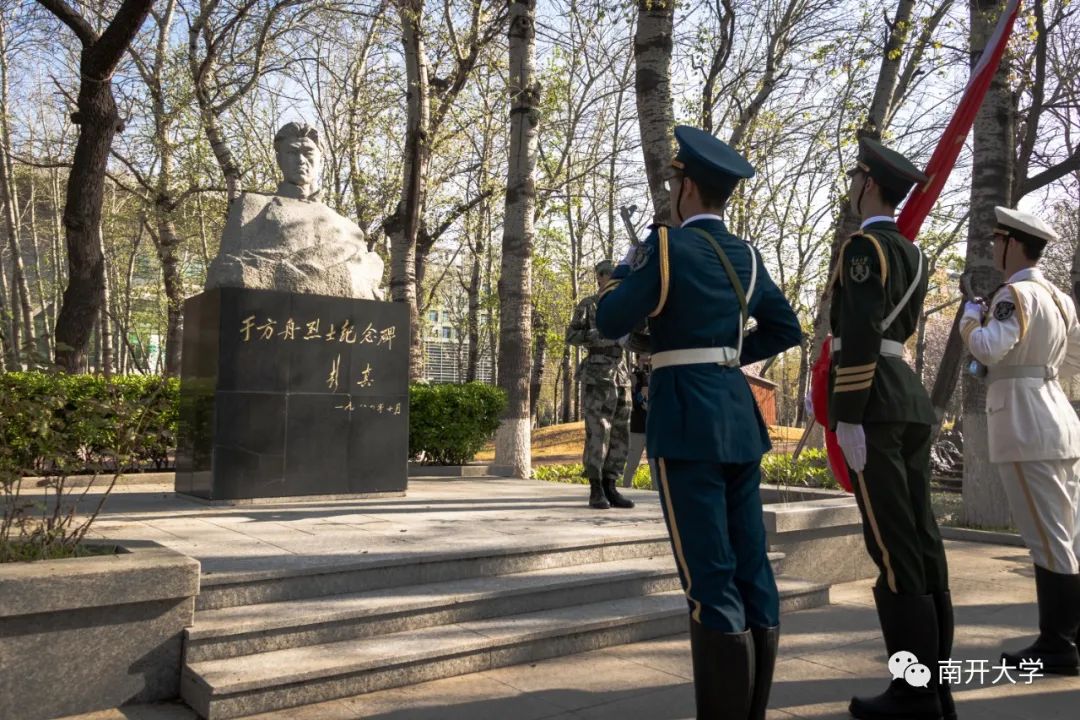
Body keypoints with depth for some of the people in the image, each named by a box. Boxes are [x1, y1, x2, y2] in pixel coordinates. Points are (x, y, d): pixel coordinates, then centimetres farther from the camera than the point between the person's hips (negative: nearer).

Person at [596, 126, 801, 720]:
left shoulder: (668, 244, -7)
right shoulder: (745, 255, 14)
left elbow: (611, 322, -6)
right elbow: (786, 329, 20)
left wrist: (622, 270, 11)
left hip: (687, 421, -7)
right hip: (738, 417, 8)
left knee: (709, 577, -4)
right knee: (751, 567, 10)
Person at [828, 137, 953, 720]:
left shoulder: (863, 244, -8)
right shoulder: (913, 254, 20)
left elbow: (861, 336, -18)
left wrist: (848, 419, -19)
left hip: (873, 404, -9)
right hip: (910, 399, 10)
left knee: (892, 545, -7)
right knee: (920, 539, 8)